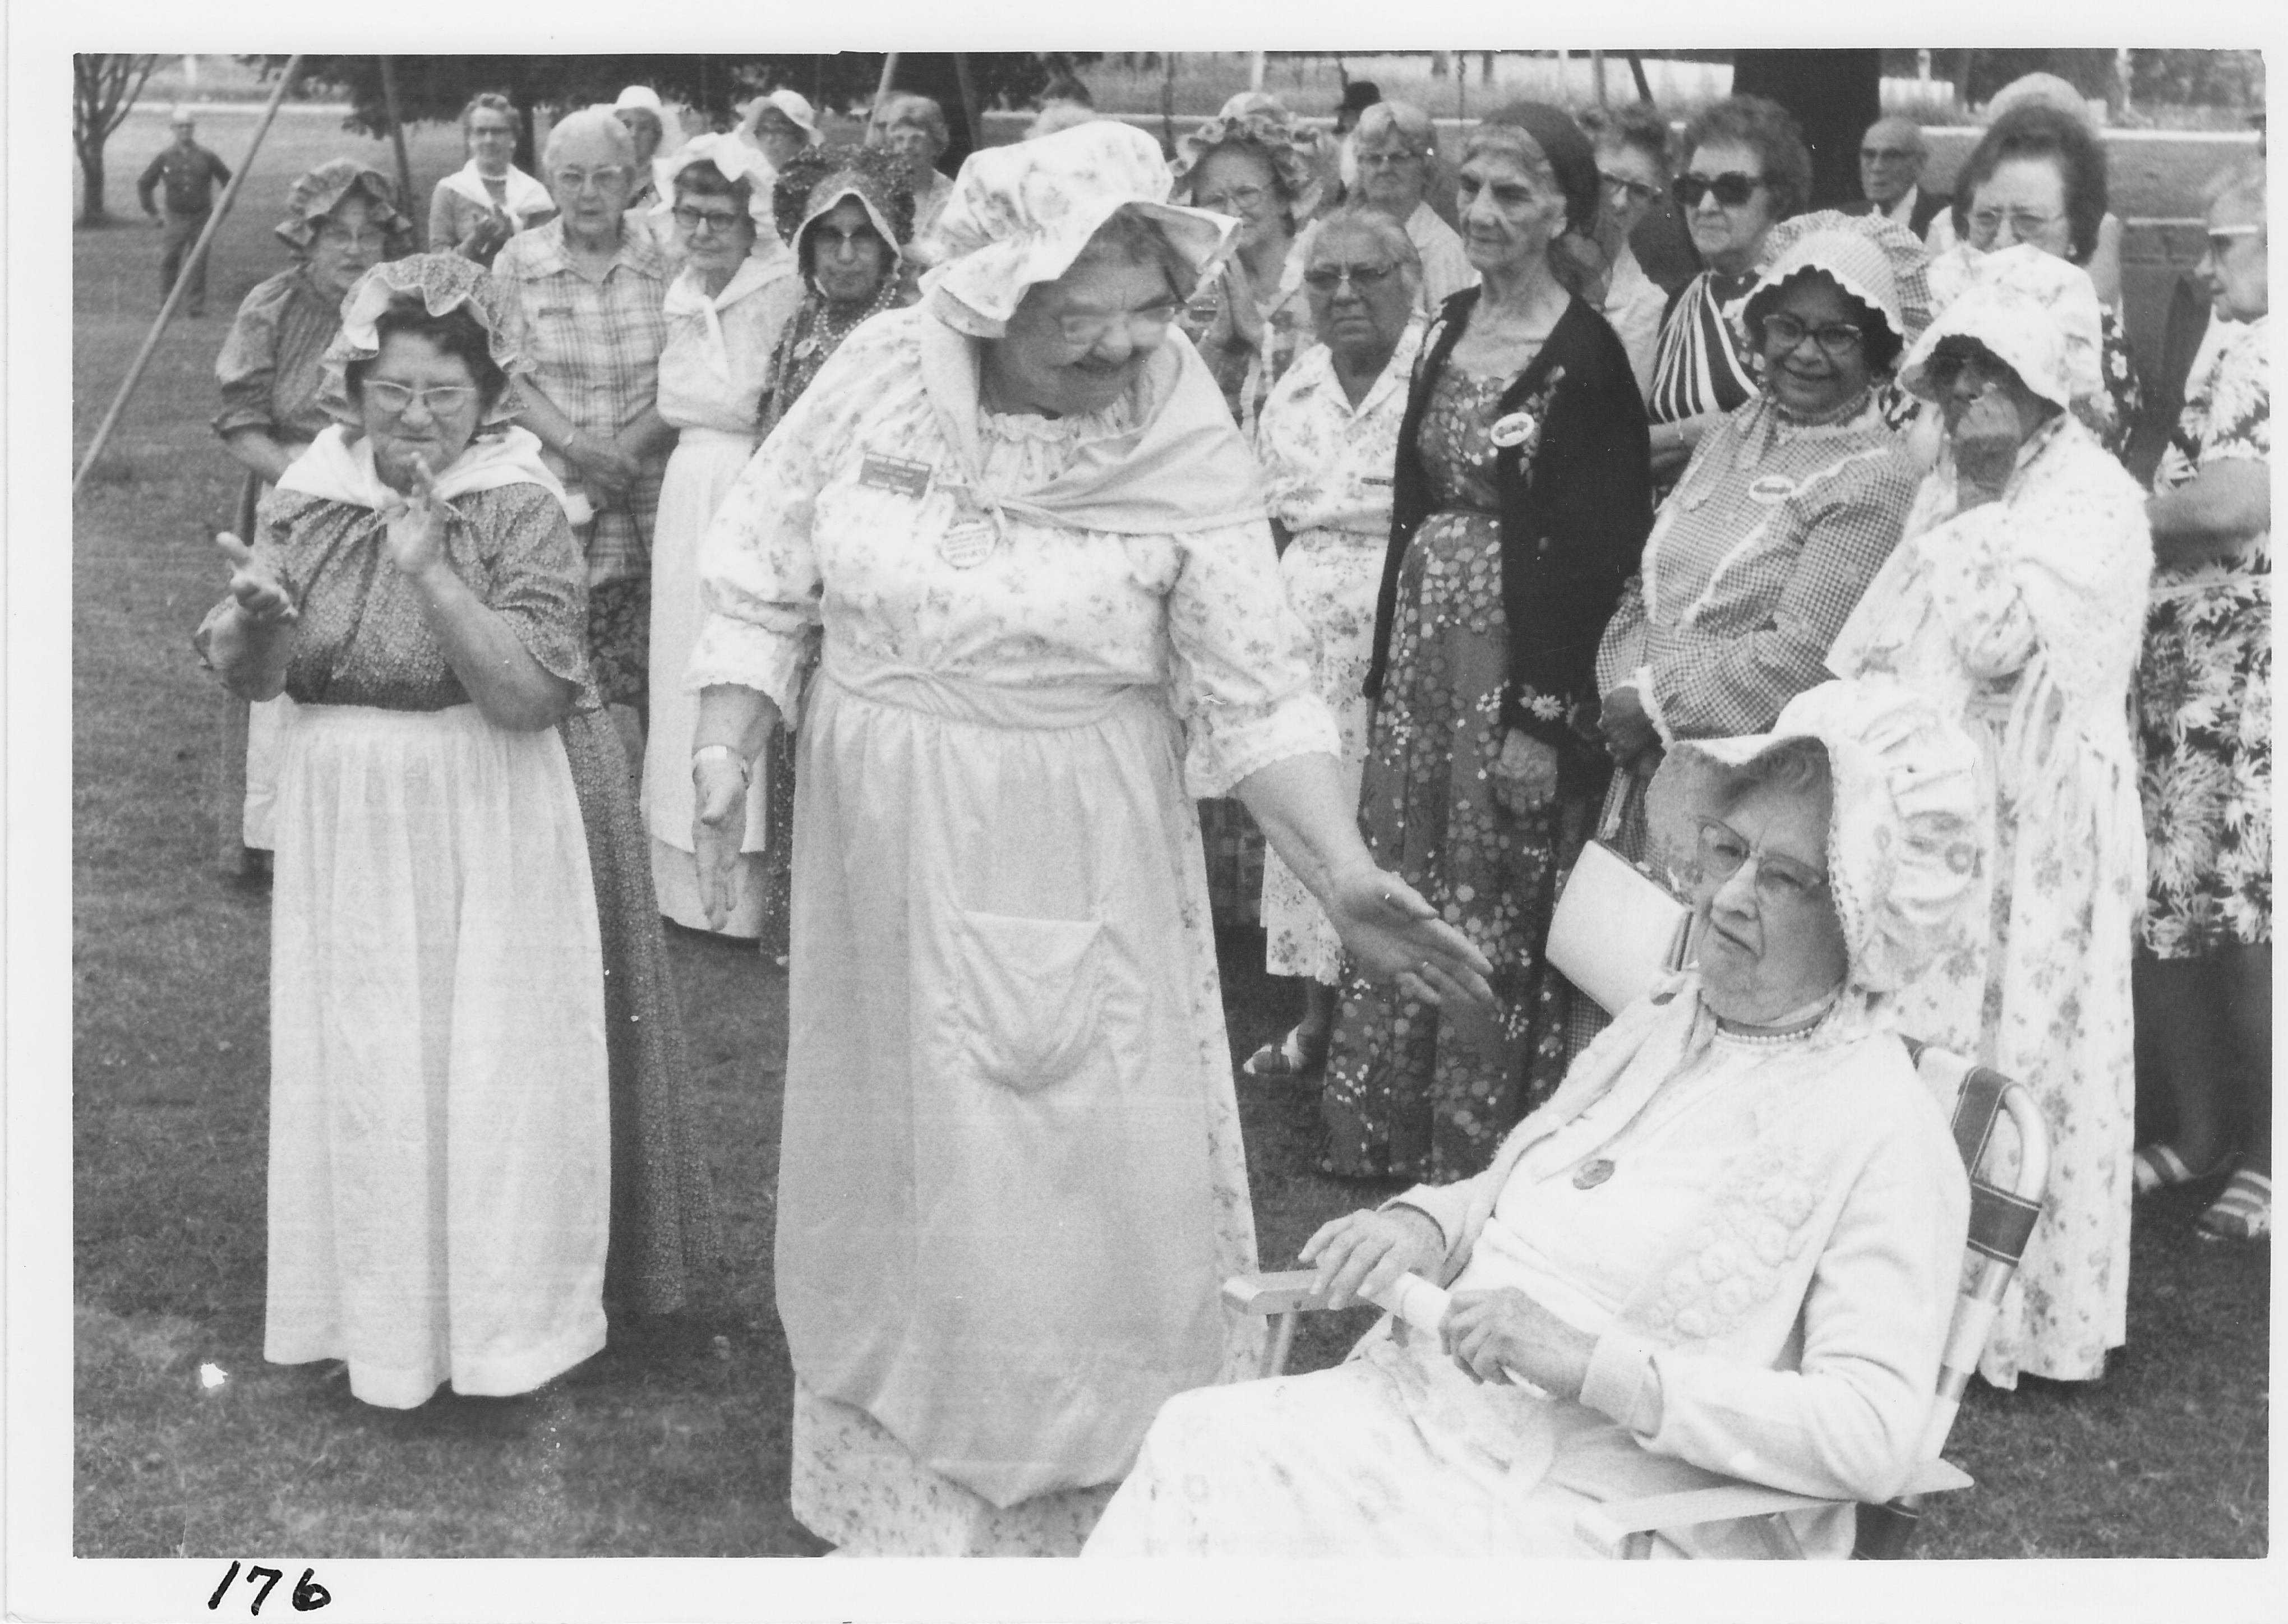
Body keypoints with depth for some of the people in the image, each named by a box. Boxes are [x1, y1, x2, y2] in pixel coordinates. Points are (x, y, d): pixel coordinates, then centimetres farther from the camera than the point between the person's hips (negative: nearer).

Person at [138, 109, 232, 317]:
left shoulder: (205, 157, -1)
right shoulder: (165, 157, 1)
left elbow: (228, 181, 11)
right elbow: (143, 184, 12)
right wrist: (154, 213, 9)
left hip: (201, 217, 0)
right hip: (175, 219, 0)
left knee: (198, 265, -2)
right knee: (168, 261, -3)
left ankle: (195, 306, 5)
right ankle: (165, 305, 11)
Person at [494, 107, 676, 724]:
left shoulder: (661, 263, 6)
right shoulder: (520, 261, 5)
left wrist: (628, 447, -13)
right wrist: (576, 445, -16)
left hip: (645, 515, 1)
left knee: (630, 692, 0)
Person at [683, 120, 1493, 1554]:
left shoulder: (1187, 447, -13)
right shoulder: (882, 376, -9)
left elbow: (1255, 690, -12)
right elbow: (762, 588, -1)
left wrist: (1346, 872, -21)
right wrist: (726, 755, -12)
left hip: (1082, 863, -2)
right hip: (889, 853, 2)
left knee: (1100, 1190, 1)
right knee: (901, 1169, 16)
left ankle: (1107, 1494, 22)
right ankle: (903, 1483, 37)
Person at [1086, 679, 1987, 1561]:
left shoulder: (1886, 1132, -9)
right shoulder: (1666, 1016, 15)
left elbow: (1873, 1435, -18)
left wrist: (1598, 1362, -23)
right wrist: (1426, 1222, 1)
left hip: (1591, 1513, -7)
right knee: (1195, 1448, -16)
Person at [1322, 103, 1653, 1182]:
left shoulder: (1586, 355, -12)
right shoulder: (1449, 329, 10)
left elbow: (1596, 548, -15)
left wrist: (1544, 715, -18)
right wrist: (1386, 662, 11)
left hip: (1521, 652, -7)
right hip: (1424, 640, 7)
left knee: (1492, 913, 3)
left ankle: (1476, 1149, 17)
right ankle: (1384, 1131, 26)